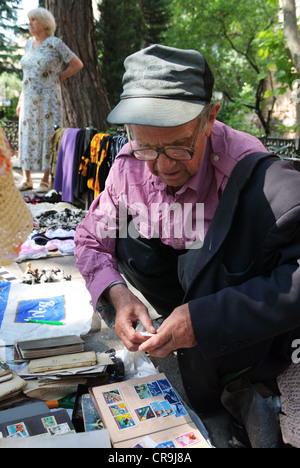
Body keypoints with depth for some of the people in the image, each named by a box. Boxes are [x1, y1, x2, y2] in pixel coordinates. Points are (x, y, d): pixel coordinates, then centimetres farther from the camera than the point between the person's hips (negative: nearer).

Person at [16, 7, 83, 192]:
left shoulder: (55, 43, -5)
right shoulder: (29, 43, 14)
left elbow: (78, 64, -3)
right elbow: (28, 74, 19)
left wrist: (58, 78, 2)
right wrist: (21, 100, 15)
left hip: (48, 100, -6)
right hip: (29, 100, 6)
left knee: (47, 137, -2)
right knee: (27, 136, 6)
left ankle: (46, 180, 6)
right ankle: (26, 179, 13)